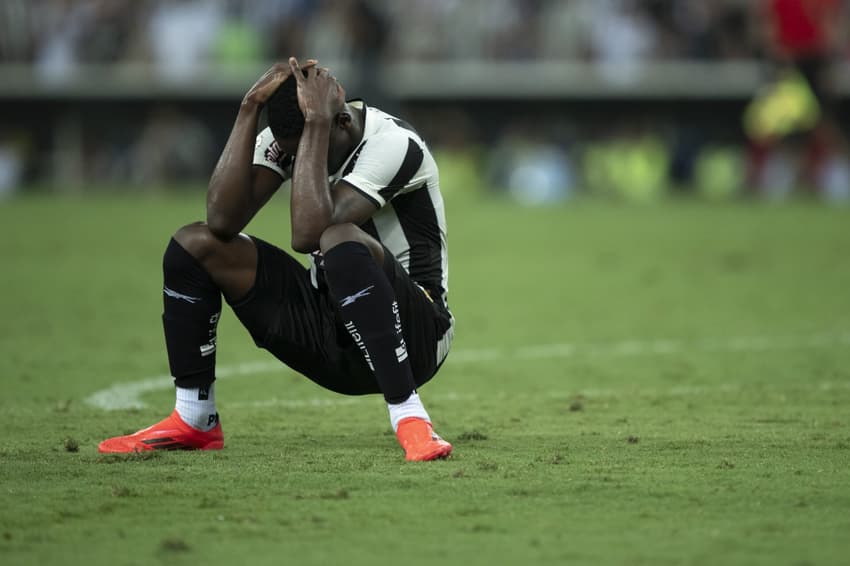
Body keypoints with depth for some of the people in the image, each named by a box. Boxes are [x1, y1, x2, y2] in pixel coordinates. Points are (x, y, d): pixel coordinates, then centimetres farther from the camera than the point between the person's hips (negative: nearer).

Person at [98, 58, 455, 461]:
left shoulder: (394, 144, -22)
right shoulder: (287, 140, -2)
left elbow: (308, 234, -35)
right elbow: (222, 221, -19)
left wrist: (317, 123, -32)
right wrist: (249, 109, -21)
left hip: (413, 338, -7)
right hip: (330, 336, 7)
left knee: (342, 243, -38)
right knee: (194, 244, -4)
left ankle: (409, 417, -33)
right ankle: (194, 421, 2)